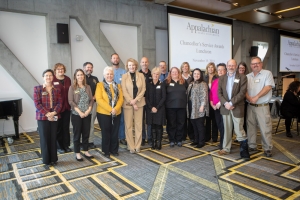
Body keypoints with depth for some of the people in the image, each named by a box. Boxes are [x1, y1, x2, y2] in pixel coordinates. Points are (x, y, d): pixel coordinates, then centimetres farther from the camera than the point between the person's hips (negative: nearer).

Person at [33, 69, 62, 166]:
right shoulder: (37, 89, -1)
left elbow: (59, 103, 2)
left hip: (54, 117, 3)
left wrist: (54, 112, -15)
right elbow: (37, 103, -8)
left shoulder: (57, 89, 8)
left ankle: (53, 159, 20)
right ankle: (46, 160, 16)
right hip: (42, 117, -2)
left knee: (53, 138, 8)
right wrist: (47, 114, -16)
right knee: (44, 138, 3)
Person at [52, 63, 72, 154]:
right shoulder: (52, 80, -8)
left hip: (67, 107, 5)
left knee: (66, 127, 12)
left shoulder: (68, 79, 8)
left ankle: (66, 145, 24)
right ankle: (59, 146, 20)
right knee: (58, 127, 6)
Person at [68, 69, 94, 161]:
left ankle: (86, 151, 23)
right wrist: (79, 112, -15)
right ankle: (77, 153, 16)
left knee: (86, 133, 10)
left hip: (87, 114, 3)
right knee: (77, 134, 5)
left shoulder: (88, 87, 8)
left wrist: (88, 110, -9)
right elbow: (71, 101, -8)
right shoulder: (72, 87, -2)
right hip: (76, 114, -3)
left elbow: (91, 100, 5)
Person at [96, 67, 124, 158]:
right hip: (103, 113, -3)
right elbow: (99, 99, -12)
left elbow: (121, 98, 2)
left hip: (116, 113, 3)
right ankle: (106, 151, 19)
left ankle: (114, 150, 23)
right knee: (106, 133, 6)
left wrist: (115, 109, -15)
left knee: (115, 132, 9)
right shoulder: (100, 85, -1)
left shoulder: (117, 86, 11)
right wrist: (110, 109, -19)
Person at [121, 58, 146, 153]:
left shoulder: (141, 75, 4)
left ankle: (137, 146, 16)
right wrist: (131, 102, -11)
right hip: (128, 104, -1)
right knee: (128, 126, 1)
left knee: (138, 125, 5)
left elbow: (143, 89, 0)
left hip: (139, 103, 2)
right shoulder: (124, 76, -1)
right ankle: (131, 147, 11)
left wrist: (135, 100, -12)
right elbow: (124, 91, -5)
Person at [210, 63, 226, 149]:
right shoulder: (214, 81, 16)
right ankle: (222, 142, 24)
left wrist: (220, 103, -16)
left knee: (223, 125, -4)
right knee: (219, 125, 12)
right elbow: (211, 93, 17)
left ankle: (223, 143, 7)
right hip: (215, 107, 6)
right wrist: (212, 104, 6)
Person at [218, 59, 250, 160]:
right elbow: (219, 92, 5)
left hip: (237, 108, -3)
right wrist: (225, 103, -11)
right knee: (227, 129, 11)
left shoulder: (242, 77, 0)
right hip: (225, 107, 4)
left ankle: (244, 150, 9)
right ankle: (226, 148, 21)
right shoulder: (221, 78, 11)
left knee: (239, 130, -2)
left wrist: (231, 103, -16)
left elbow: (242, 92, -10)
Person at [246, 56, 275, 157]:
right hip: (250, 106, 4)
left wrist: (256, 97, -17)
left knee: (265, 128, -3)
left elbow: (268, 87, -11)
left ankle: (267, 148, 9)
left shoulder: (267, 73, 0)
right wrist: (249, 98, -13)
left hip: (262, 106, -4)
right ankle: (252, 146, 22)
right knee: (251, 127, 10)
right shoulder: (248, 76, 13)